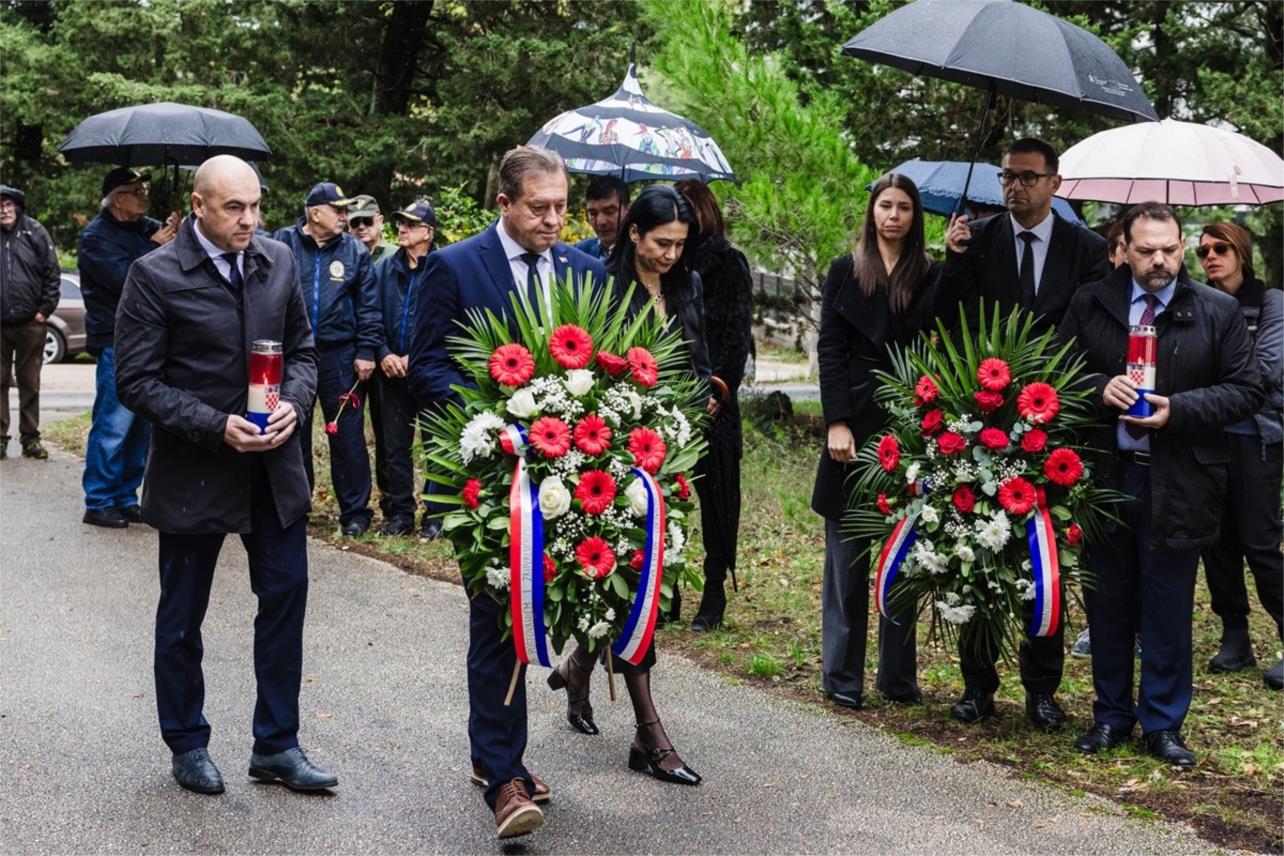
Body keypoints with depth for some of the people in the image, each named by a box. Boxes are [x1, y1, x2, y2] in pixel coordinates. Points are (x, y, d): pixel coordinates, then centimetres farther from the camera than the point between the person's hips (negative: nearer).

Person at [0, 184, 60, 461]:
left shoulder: (35, 232, 0)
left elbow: (53, 274, 2)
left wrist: (46, 309, -4)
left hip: (31, 324, 0)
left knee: (30, 383, 7)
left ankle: (30, 438, 14)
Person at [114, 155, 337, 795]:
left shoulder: (277, 262, 2)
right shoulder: (155, 276, -12)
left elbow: (301, 349, 11)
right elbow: (137, 382, -12)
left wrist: (294, 402, -10)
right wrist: (217, 427, -21)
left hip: (274, 462, 4)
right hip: (193, 471, -4)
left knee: (286, 597, 7)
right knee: (182, 616, 10)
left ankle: (276, 745, 20)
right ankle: (187, 746, 28)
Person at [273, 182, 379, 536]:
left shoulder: (354, 251, 4)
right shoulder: (283, 243, 1)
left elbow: (368, 306, 4)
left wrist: (366, 351, -2)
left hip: (340, 356, 0)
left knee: (348, 435, 1)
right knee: (294, 434, 10)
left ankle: (355, 511, 11)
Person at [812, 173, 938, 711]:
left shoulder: (932, 277, 7)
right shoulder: (845, 272, 6)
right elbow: (830, 349, 1)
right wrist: (837, 421, -9)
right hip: (856, 421, -1)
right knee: (848, 555, 4)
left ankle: (898, 675, 14)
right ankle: (842, 676, 11)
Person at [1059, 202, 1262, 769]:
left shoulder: (1218, 312, 0)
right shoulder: (1090, 304, 4)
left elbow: (1246, 390, 0)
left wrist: (1179, 409, -15)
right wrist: (1099, 388, -14)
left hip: (1177, 483, -2)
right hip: (1104, 475, 2)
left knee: (1168, 610, 5)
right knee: (1107, 604, 11)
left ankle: (1163, 723, 18)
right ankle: (1111, 714, 25)